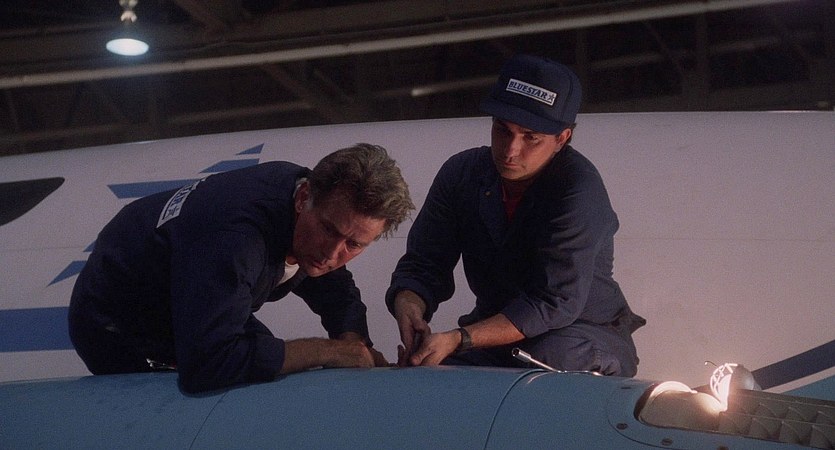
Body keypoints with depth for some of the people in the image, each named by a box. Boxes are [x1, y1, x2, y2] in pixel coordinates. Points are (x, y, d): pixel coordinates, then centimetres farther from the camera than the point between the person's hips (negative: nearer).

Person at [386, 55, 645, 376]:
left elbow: (555, 303, -27)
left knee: (550, 358, -37)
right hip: (496, 331, 4)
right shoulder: (462, 174, -6)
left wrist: (457, 340, -36)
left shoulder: (578, 189, -24)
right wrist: (408, 307, -30)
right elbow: (422, 265, -4)